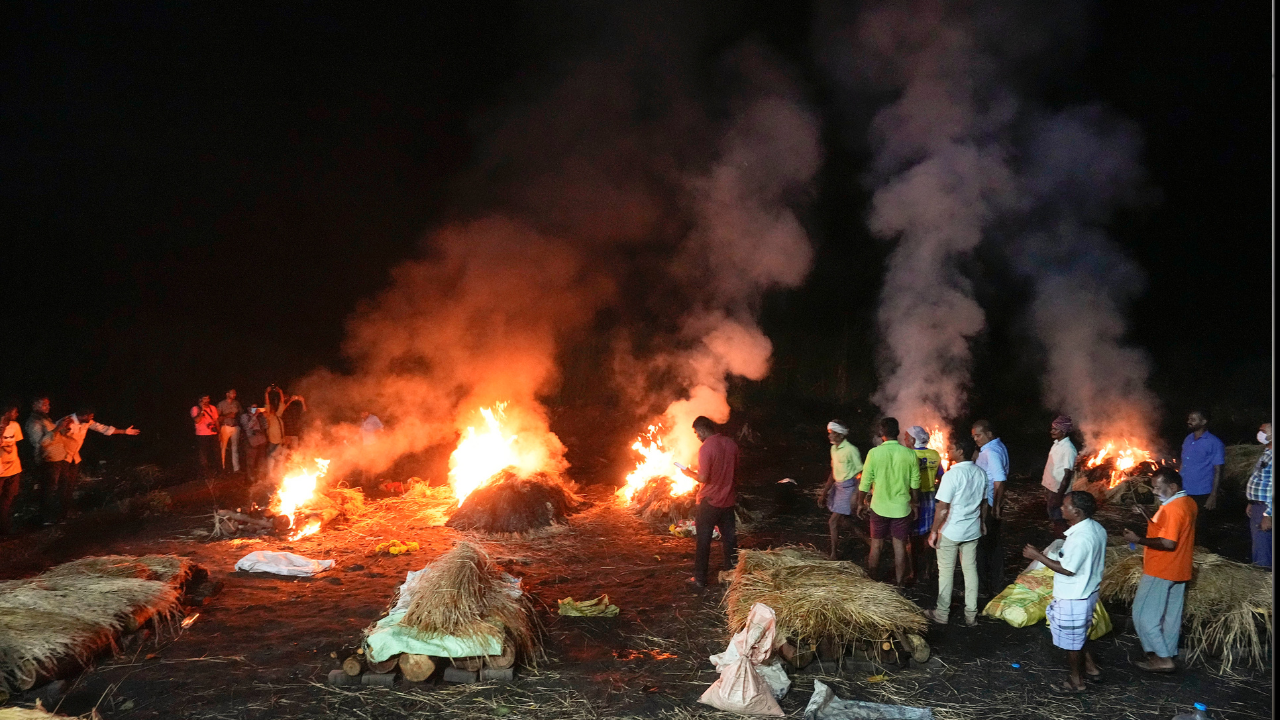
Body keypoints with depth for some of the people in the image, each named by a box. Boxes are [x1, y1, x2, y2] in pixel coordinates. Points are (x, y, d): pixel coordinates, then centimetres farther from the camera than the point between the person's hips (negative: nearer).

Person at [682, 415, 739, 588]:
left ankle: (700, 578, 11)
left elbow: (703, 478, -20)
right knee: (730, 539, 13)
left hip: (710, 501, -6)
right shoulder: (731, 444, 1)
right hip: (728, 500, 6)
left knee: (703, 541, 5)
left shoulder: (706, 448, -20)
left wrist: (689, 473, -3)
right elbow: (735, 472, 10)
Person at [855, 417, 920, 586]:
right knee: (900, 545, 10)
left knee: (876, 544, 15)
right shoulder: (910, 454, -8)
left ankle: (872, 579, 28)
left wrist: (861, 503, 8)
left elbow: (865, 482, -6)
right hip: (902, 507, 1)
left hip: (880, 507, 0)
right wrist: (914, 503, 15)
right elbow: (915, 483, 0)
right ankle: (898, 583, 17)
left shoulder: (874, 453, -11)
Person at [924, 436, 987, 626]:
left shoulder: (952, 475, -22)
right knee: (970, 570, 14)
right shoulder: (981, 473, 0)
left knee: (946, 572, 7)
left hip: (950, 532, -6)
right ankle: (971, 614, 21)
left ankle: (942, 613, 18)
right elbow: (984, 502, 11)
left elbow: (943, 508, -21)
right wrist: (982, 523, 25)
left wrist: (934, 531, -12)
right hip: (972, 530, 6)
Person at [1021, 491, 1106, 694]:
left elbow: (1067, 569, -26)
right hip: (1087, 592, 9)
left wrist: (1038, 556, -22)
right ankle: (1090, 666, 42)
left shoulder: (1080, 537, -31)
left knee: (1071, 640, 10)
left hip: (1073, 598, -9)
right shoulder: (1096, 528, -1)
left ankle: (1076, 681, 26)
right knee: (1080, 634, 29)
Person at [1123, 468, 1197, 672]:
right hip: (1178, 571, 10)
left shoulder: (1172, 508, -24)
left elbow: (1168, 543, -29)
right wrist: (1145, 515, 6)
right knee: (1170, 615, 17)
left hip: (1160, 572, -10)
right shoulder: (1188, 503, 8)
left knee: (1144, 615, 0)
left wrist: (1138, 540, -23)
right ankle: (1167, 655, 27)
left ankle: (1162, 659, 3)